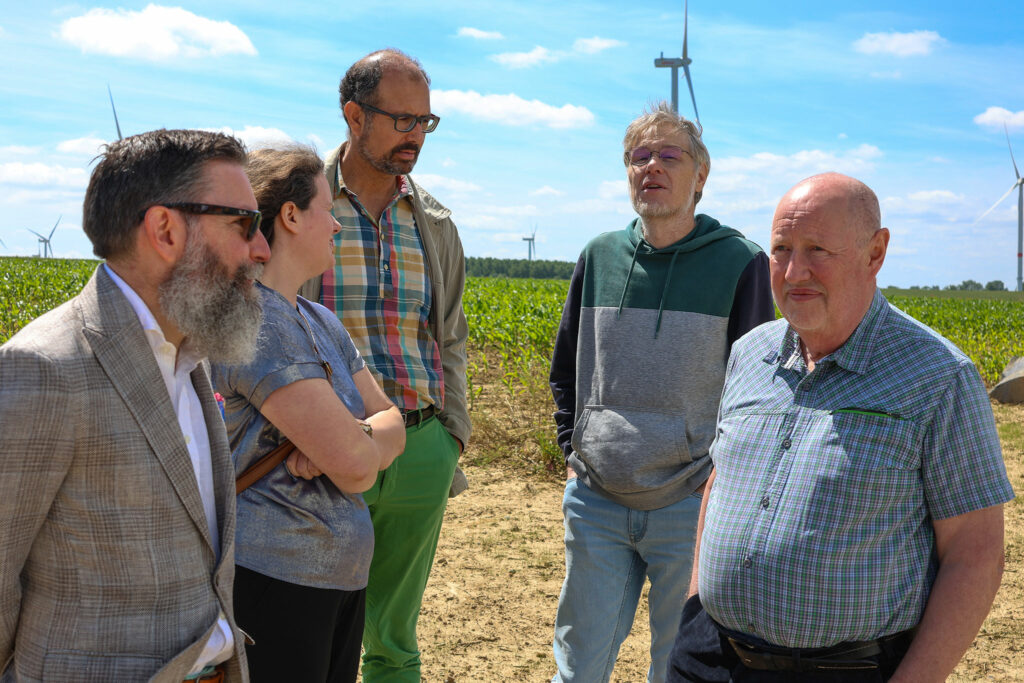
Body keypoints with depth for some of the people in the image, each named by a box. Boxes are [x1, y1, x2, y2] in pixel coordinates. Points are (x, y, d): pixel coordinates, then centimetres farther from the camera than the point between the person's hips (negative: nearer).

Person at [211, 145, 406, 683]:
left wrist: (339, 439, -13)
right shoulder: (252, 318, -18)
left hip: (337, 578, 9)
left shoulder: (319, 321, 13)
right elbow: (356, 469, -23)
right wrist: (357, 439, 0)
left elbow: (392, 427, 8)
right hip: (271, 576, -9)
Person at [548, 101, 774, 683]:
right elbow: (566, 368, 18)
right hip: (595, 500, 4)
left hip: (692, 505, -3)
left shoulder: (740, 263, -4)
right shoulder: (599, 256, 7)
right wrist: (573, 448, 8)